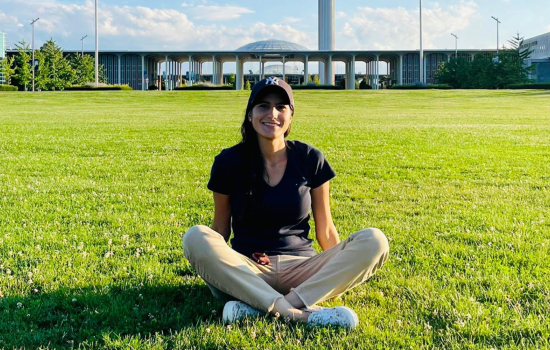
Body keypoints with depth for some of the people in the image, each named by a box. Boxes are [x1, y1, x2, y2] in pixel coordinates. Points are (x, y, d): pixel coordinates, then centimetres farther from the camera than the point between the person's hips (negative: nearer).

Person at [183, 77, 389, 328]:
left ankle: (257, 307, -31)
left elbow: (325, 231, 9)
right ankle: (299, 314, -35)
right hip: (245, 270, -1)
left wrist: (343, 274, 6)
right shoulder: (229, 162, -1)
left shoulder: (310, 159, 1)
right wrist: (215, 271, -5)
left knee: (374, 241, -22)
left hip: (299, 269, 1)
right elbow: (220, 228, 7)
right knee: (195, 237, -29)